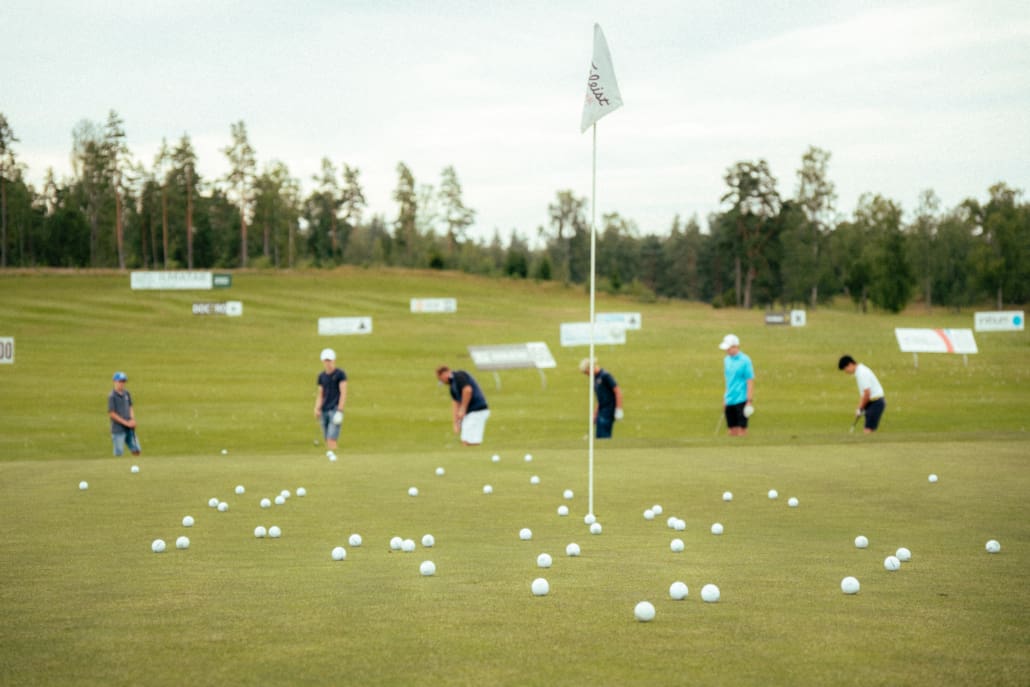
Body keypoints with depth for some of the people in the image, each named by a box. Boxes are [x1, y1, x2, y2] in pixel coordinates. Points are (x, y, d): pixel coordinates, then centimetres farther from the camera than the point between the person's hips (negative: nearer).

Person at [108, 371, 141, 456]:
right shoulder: (112, 396, -12)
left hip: (129, 428, 7)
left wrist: (132, 419, 1)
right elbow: (111, 414, -14)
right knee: (119, 454, -5)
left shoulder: (126, 393, 9)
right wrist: (125, 422, -14)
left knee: (136, 451, 7)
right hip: (118, 429, -7)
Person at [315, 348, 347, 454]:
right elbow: (320, 395, 16)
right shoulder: (322, 376, 13)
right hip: (324, 410, 5)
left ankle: (332, 455, -26)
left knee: (332, 437, -18)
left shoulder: (340, 374, -2)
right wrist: (317, 409, 1)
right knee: (327, 438, 3)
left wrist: (340, 410, -15)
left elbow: (343, 393, -7)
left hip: (335, 410, -5)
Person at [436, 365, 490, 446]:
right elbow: (456, 404, 21)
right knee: (465, 442, 11)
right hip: (470, 412, 10)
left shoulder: (459, 375, -8)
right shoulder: (452, 385, 21)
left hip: (477, 410, -10)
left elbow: (468, 390, -21)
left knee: (471, 442, -12)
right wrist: (456, 423, 16)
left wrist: (463, 409, -14)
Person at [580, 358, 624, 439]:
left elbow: (618, 391, -15)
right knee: (598, 436, 6)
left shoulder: (605, 375, -12)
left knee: (603, 435, -13)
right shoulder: (595, 378, 15)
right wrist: (595, 415, 20)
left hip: (608, 410, -9)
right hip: (601, 410, 9)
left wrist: (619, 410, -18)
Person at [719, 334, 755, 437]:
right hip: (729, 400, 6)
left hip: (741, 400, -6)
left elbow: (750, 381, -10)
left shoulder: (745, 360, -10)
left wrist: (750, 400, -14)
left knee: (742, 430, -2)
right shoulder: (727, 360, 10)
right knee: (732, 431, 7)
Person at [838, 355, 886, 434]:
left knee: (868, 430, -16)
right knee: (868, 430, 8)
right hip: (871, 402, 10)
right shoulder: (859, 372, 12)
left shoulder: (862, 373, -19)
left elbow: (867, 393, -21)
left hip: (876, 402, -10)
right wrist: (859, 408, 11)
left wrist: (860, 409, -10)